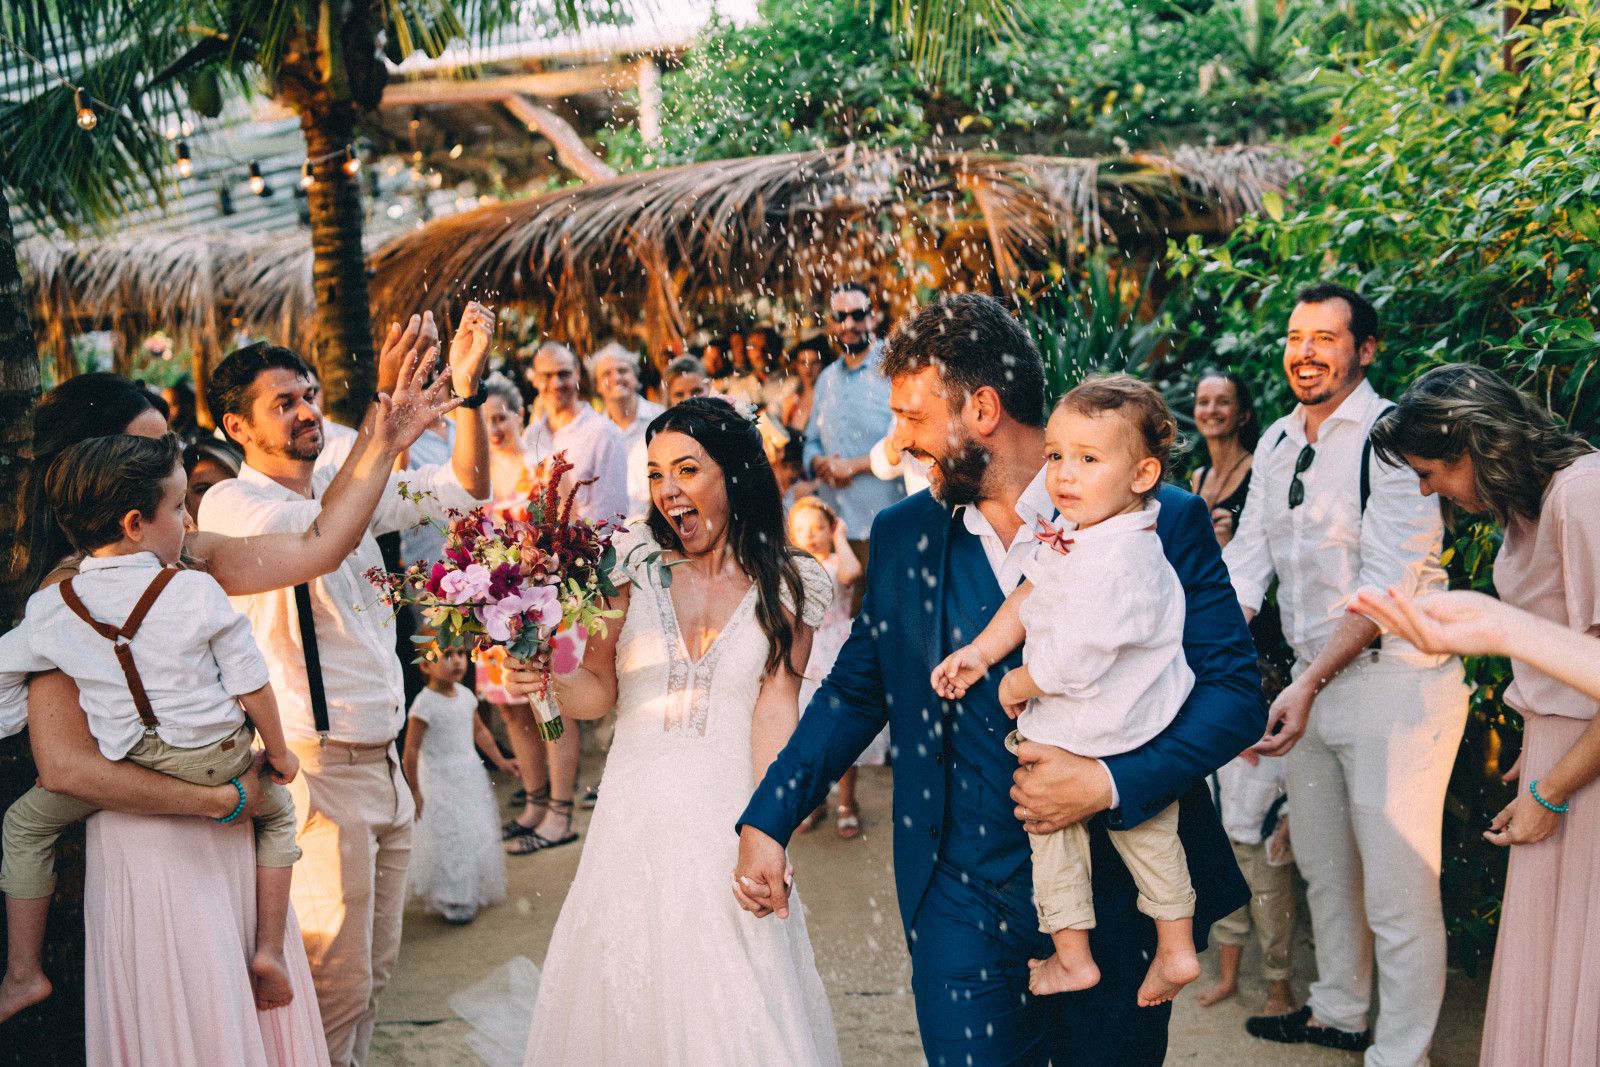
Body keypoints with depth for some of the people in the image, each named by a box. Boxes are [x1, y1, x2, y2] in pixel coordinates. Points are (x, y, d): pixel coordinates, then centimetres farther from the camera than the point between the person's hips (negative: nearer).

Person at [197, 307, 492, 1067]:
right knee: (336, 982, 1)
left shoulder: (349, 488, 11)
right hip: (317, 773, -7)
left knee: (375, 969, 17)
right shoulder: (230, 505, -12)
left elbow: (466, 487, 9)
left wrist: (467, 388, -6)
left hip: (383, 765, 7)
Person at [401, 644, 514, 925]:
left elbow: (479, 730, 16)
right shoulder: (425, 704, -20)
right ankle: (451, 901, 12)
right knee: (448, 840, -3)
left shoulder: (465, 695, 1)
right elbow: (411, 750, -17)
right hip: (439, 780, -7)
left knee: (479, 835, 13)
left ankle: (475, 892, 30)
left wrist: (500, 761, 15)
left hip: (471, 774, 7)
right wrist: (415, 792, -14)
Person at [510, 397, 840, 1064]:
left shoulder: (786, 583, 1)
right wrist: (551, 677, -18)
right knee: (625, 1002, 10)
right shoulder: (635, 561, 3)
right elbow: (599, 691, 4)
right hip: (635, 825, 1)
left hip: (729, 826, -1)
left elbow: (775, 708, -5)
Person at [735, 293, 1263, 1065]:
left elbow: (1235, 692, -9)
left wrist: (1110, 784, -22)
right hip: (962, 899, 2)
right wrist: (766, 822, 2)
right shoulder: (903, 535, 0)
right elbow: (854, 692, 9)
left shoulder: (1161, 522, -11)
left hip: (1121, 892, -1)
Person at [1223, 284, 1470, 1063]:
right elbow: (1245, 560, 6)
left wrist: (1309, 685, -25)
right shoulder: (1277, 444, 9)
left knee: (1396, 894, -1)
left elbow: (1388, 582, -20)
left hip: (1394, 683, -7)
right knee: (1324, 872, 21)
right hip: (1313, 680, 8)